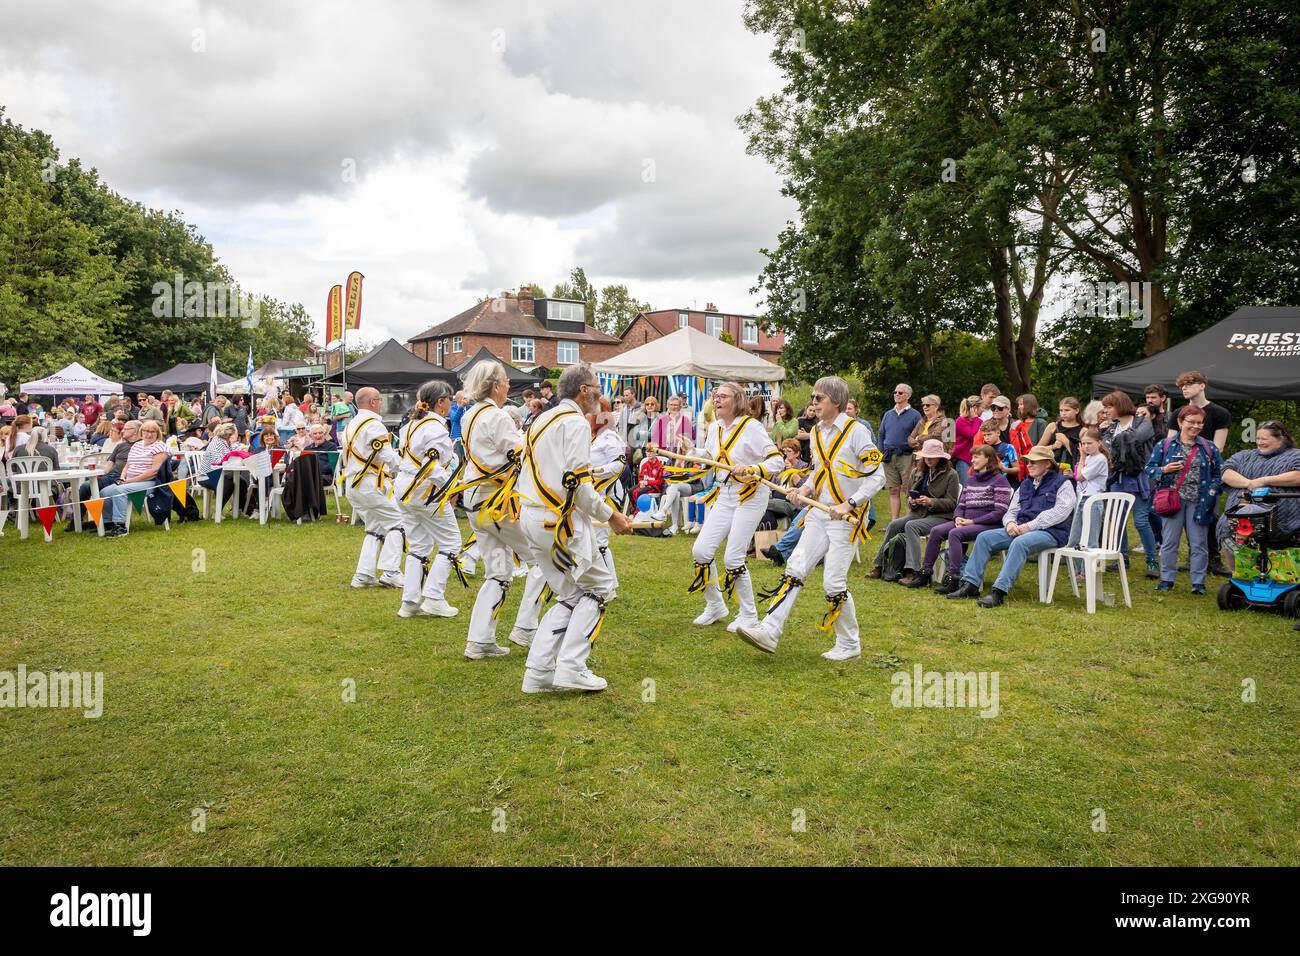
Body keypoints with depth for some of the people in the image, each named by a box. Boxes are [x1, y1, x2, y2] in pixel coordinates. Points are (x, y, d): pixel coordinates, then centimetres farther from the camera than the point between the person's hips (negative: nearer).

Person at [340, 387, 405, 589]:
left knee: (375, 528, 16)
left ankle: (363, 575, 11)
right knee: (396, 521, -3)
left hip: (351, 485, 10)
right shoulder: (374, 425, -13)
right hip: (370, 485, -10)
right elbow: (388, 457, -19)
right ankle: (389, 572, -8)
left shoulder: (350, 426, 18)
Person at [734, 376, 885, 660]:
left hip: (847, 517, -7)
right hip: (819, 513, 7)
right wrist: (807, 488, 3)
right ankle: (769, 631, -6)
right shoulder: (817, 432, 11)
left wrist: (849, 504, -21)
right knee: (795, 568, -4)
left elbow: (877, 476, -13)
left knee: (834, 583, -6)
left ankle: (850, 645, 12)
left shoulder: (856, 431, -12)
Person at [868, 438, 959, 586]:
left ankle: (913, 571, -38)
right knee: (894, 525, -20)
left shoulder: (950, 475, -1)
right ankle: (880, 565, -18)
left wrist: (931, 502, -20)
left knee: (911, 526, -32)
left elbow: (952, 503, -7)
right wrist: (911, 501, -3)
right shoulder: (917, 473, 17)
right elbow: (910, 495, 22)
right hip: (919, 513, 6)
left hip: (941, 516, -6)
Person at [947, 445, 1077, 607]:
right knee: (984, 537, -10)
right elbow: (1012, 510, 21)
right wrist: (1010, 522, -5)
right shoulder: (1025, 484, 23)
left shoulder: (1063, 483, 2)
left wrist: (1030, 525, -18)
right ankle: (970, 584, -15)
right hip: (1021, 529, 7)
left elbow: (1060, 512, -12)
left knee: (1019, 543, -37)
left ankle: (999, 591, -41)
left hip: (1050, 532, -7)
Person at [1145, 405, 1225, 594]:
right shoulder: (1164, 445, 3)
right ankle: (1167, 579, 15)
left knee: (1198, 544, 4)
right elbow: (1149, 469, 3)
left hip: (1198, 502, 1)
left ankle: (1198, 582, 13)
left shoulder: (1209, 448, 8)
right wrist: (1164, 470, -16)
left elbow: (1220, 473, 11)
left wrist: (1211, 493, -3)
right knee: (1169, 542, 5)